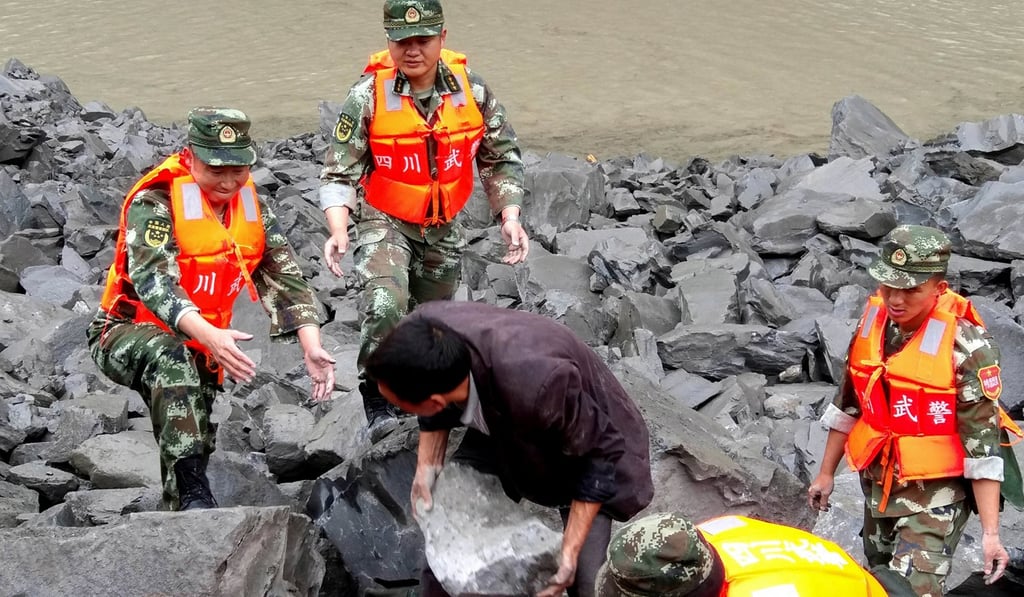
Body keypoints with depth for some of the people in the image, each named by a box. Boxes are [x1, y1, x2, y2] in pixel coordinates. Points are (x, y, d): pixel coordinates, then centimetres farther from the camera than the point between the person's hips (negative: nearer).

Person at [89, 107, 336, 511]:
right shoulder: (154, 202, -20)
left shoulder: (252, 208, 0)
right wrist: (210, 335, -51)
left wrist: (312, 348, -21)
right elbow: (153, 281, -34)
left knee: (196, 445, 6)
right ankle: (192, 491, -44)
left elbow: (286, 280, -4)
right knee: (169, 355, -37)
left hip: (198, 348, 7)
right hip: (127, 335, -7)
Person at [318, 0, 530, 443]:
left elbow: (502, 159, 2)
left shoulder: (472, 91, -10)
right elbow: (339, 173, -14)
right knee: (385, 303, -31)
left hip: (443, 228, 4)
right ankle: (377, 401, -14)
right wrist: (338, 232, -29)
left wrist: (510, 218, -10)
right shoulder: (367, 97, -18)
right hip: (384, 223, -4)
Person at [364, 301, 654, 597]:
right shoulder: (421, 334, -28)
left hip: (585, 435, -5)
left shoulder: (534, 386, -45)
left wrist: (570, 549, -26)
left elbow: (598, 452, -26)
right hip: (499, 425, 5)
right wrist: (428, 464, -10)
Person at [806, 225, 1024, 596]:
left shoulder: (967, 347, -21)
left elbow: (983, 442, -19)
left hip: (935, 494, -6)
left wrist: (990, 533, -20)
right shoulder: (873, 321, -3)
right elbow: (848, 404, 10)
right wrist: (826, 472, 15)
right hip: (877, 483, 6)